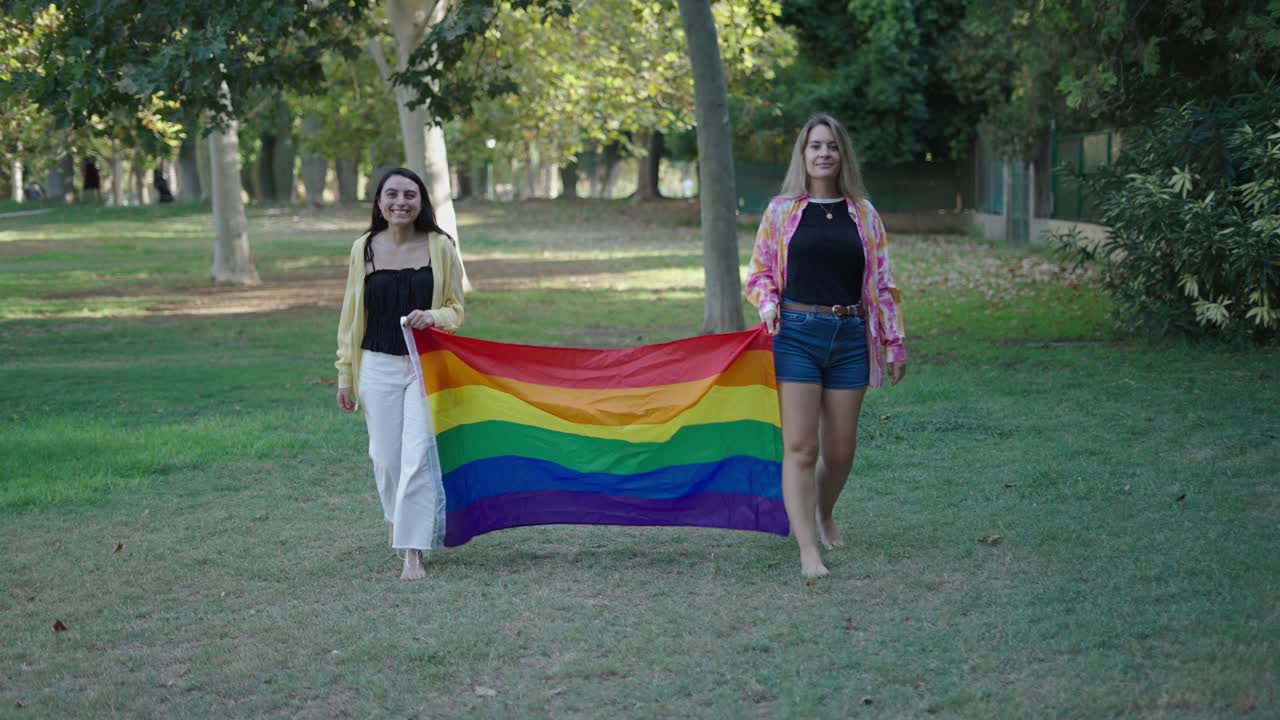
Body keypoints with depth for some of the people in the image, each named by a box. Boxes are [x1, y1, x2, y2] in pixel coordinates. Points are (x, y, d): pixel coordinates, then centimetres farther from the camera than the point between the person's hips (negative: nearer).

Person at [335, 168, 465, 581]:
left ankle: (413, 552, -5)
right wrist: (345, 374, 6)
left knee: (417, 454, -9)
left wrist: (433, 316, -19)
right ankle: (401, 521, 35)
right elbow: (352, 315, 8)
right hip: (379, 365, 2)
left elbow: (456, 309, 5)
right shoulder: (364, 249, 3)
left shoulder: (440, 247, -2)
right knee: (386, 456, 5)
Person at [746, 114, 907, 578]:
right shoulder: (782, 211, 5)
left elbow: (882, 283, 12)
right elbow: (759, 273, 10)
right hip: (797, 333, -2)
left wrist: (894, 343, 10)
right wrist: (768, 306, -10)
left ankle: (824, 516, 36)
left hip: (849, 337, 2)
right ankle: (808, 551, -10)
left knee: (841, 450, 7)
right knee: (800, 448, -10)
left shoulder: (862, 214, 10)